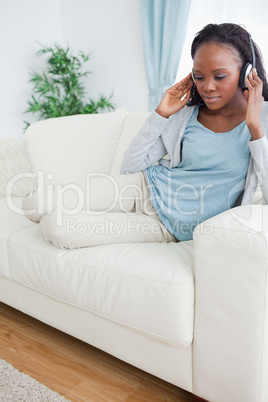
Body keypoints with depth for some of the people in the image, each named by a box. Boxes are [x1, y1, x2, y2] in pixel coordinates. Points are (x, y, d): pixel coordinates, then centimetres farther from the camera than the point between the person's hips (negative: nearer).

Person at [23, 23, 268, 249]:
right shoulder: (185, 114, 2)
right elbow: (131, 167, 2)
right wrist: (161, 114, -7)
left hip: (170, 227, -4)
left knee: (53, 225, -18)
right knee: (35, 204, -10)